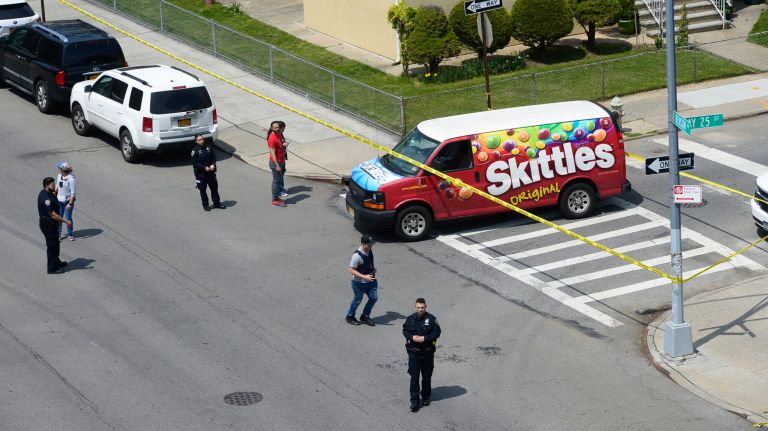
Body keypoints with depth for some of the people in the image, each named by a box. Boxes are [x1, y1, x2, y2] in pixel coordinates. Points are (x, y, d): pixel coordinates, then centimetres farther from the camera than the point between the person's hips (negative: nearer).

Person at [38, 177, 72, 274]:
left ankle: (56, 262, 42)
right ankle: (52, 268, 14)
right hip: (48, 225, -10)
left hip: (51, 223, 10)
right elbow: (53, 215, -28)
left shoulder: (44, 193, 2)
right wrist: (66, 221, -23)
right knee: (52, 246, 3)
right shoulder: (46, 199, -31)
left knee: (55, 244, 25)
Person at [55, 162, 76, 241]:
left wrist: (70, 203, -20)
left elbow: (73, 192, -18)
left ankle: (70, 234, 22)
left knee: (68, 218, 4)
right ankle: (58, 234, 18)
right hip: (59, 200, 6)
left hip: (68, 200, -5)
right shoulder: (59, 176, -1)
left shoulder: (71, 179, -20)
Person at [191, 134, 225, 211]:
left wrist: (213, 165, -11)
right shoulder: (195, 151, -13)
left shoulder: (208, 147, 0)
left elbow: (214, 156, 7)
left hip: (211, 172, 4)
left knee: (214, 187, 12)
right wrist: (204, 167, -20)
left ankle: (217, 203, 26)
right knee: (202, 190, 6)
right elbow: (194, 163, -14)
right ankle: (205, 205, 20)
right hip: (201, 174, -4)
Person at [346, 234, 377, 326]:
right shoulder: (357, 255, -28)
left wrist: (373, 267, 3)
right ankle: (350, 317, 34)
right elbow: (352, 270, -25)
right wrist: (364, 277, -31)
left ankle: (365, 316, 26)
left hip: (370, 280, 7)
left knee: (374, 297, 7)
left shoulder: (369, 250, -3)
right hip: (359, 283, -7)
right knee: (358, 300, 9)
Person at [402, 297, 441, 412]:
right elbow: (405, 331, 7)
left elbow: (437, 333, -6)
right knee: (414, 377, -4)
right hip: (413, 352, 0)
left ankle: (426, 397, 35)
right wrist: (412, 337, -13)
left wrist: (425, 338, -19)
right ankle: (414, 401, -1)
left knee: (427, 376, 14)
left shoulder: (431, 319, -8)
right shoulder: (410, 319, -1)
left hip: (427, 352, 0)